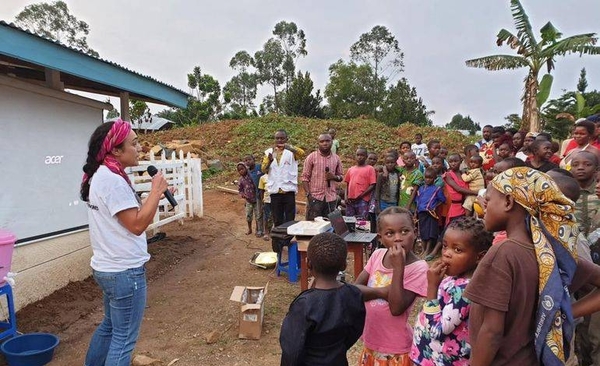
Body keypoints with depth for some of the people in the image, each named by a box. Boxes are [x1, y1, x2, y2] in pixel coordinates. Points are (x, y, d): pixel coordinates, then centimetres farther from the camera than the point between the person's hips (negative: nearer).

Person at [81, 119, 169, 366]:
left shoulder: (101, 175, 9)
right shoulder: (112, 179, -23)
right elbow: (137, 225, -22)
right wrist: (156, 192, -16)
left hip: (108, 267, 10)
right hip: (124, 271, -10)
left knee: (110, 325, 27)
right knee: (124, 338, 6)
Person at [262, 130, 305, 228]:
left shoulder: (292, 151, 1)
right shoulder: (269, 151, 10)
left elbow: (302, 153, -21)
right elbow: (263, 169, 3)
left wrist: (289, 147, -39)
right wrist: (269, 160, -18)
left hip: (288, 190, -3)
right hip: (274, 191, 3)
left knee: (290, 220, 3)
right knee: (277, 220, 11)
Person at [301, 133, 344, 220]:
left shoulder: (336, 158, 8)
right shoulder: (311, 157, -1)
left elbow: (341, 176, 15)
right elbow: (305, 177, -3)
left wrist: (334, 177, -8)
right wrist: (308, 194, -12)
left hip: (331, 197, 3)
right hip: (315, 197, -3)